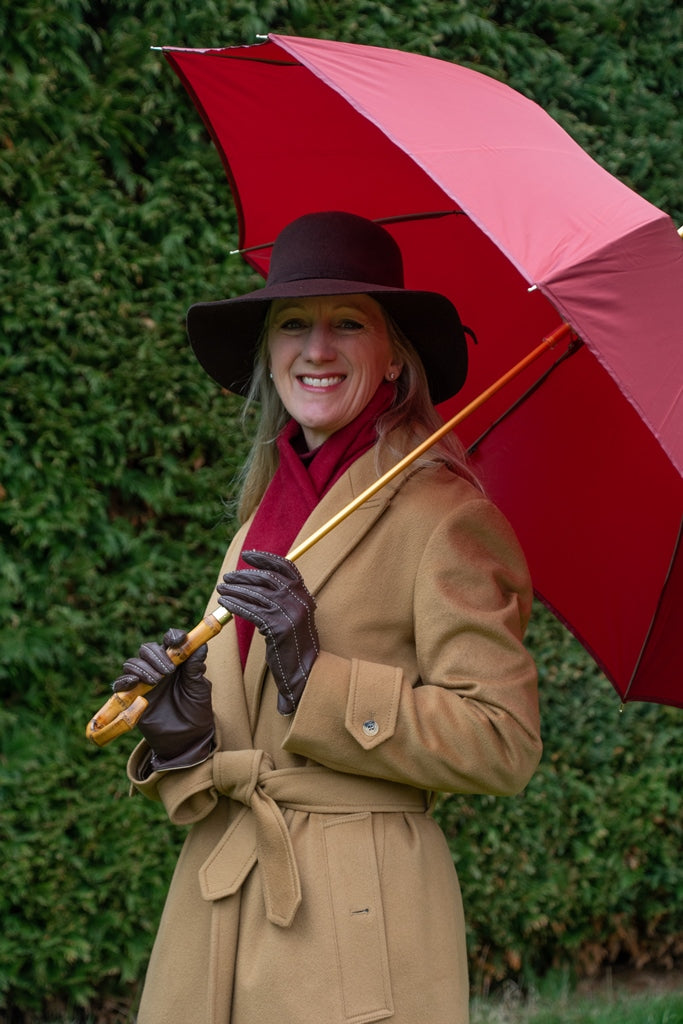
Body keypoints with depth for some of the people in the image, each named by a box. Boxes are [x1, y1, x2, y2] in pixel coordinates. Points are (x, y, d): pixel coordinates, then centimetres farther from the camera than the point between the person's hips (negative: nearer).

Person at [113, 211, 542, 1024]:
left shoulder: (439, 513, -7)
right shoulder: (267, 511, 14)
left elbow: (503, 744, -13)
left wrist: (318, 678, -18)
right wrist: (183, 740, -6)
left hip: (356, 922, -6)